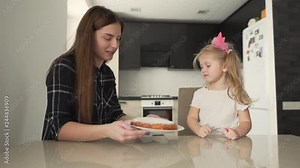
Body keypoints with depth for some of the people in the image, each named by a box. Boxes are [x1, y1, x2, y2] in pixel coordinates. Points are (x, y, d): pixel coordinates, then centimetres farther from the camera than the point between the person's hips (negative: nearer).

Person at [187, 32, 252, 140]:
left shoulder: (236, 94, 1)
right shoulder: (200, 94, 7)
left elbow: (245, 122, 1)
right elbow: (191, 118, 7)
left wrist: (237, 132, -21)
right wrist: (198, 130, -15)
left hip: (230, 143, 0)